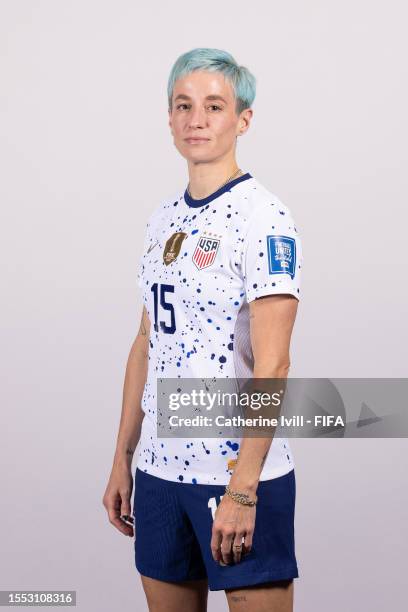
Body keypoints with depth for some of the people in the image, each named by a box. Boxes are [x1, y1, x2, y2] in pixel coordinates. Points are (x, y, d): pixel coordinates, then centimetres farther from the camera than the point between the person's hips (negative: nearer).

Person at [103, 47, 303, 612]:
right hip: (161, 467, 7)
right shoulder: (163, 218, 11)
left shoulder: (264, 217, -11)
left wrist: (243, 489, -21)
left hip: (242, 469, -7)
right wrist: (122, 459, 12)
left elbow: (272, 364, -17)